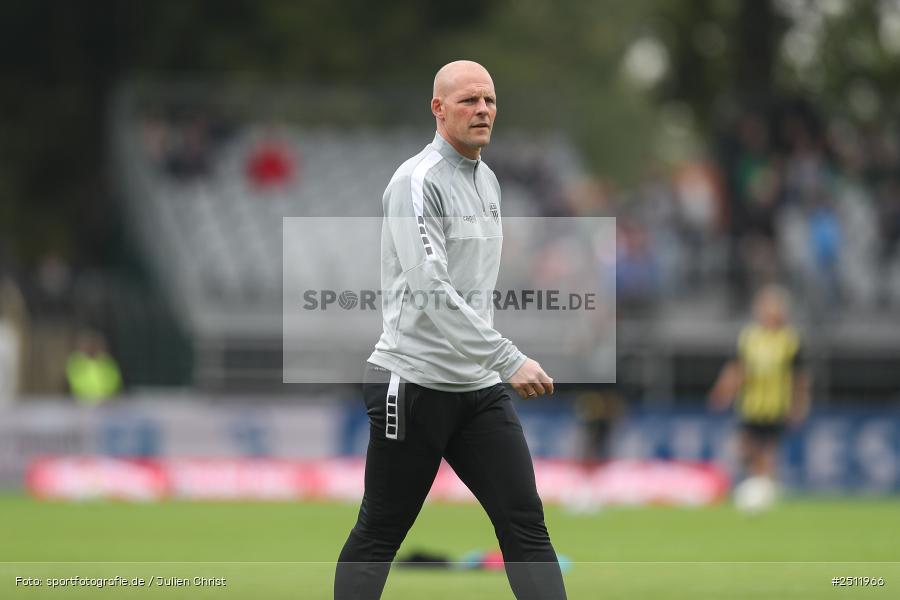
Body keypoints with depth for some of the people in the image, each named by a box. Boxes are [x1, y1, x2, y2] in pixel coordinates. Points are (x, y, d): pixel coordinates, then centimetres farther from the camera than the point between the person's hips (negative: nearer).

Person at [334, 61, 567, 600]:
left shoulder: (488, 181, 13)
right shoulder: (418, 181, -13)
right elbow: (430, 290, -24)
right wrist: (509, 360, -28)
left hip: (480, 386, 7)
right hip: (415, 384, -7)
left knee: (525, 526, -3)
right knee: (379, 535, 2)